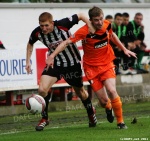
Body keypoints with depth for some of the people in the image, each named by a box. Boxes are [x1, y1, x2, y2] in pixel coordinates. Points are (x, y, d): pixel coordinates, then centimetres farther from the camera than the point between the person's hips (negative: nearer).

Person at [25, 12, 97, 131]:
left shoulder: (62, 25, -28)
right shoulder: (37, 33, -18)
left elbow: (81, 16, -15)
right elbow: (30, 44, 6)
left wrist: (91, 27, -28)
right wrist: (28, 61, 1)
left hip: (73, 63, -2)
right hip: (55, 63, 2)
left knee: (80, 92, 16)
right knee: (42, 89, -18)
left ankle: (91, 113, 47)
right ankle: (44, 119, 3)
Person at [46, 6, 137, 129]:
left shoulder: (107, 25, -7)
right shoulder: (85, 31, -21)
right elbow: (67, 42, -23)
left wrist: (124, 49, 19)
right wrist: (52, 56, -33)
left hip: (107, 64, 2)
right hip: (91, 67, -2)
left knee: (112, 91, -21)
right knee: (103, 99, -5)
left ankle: (120, 122, -6)